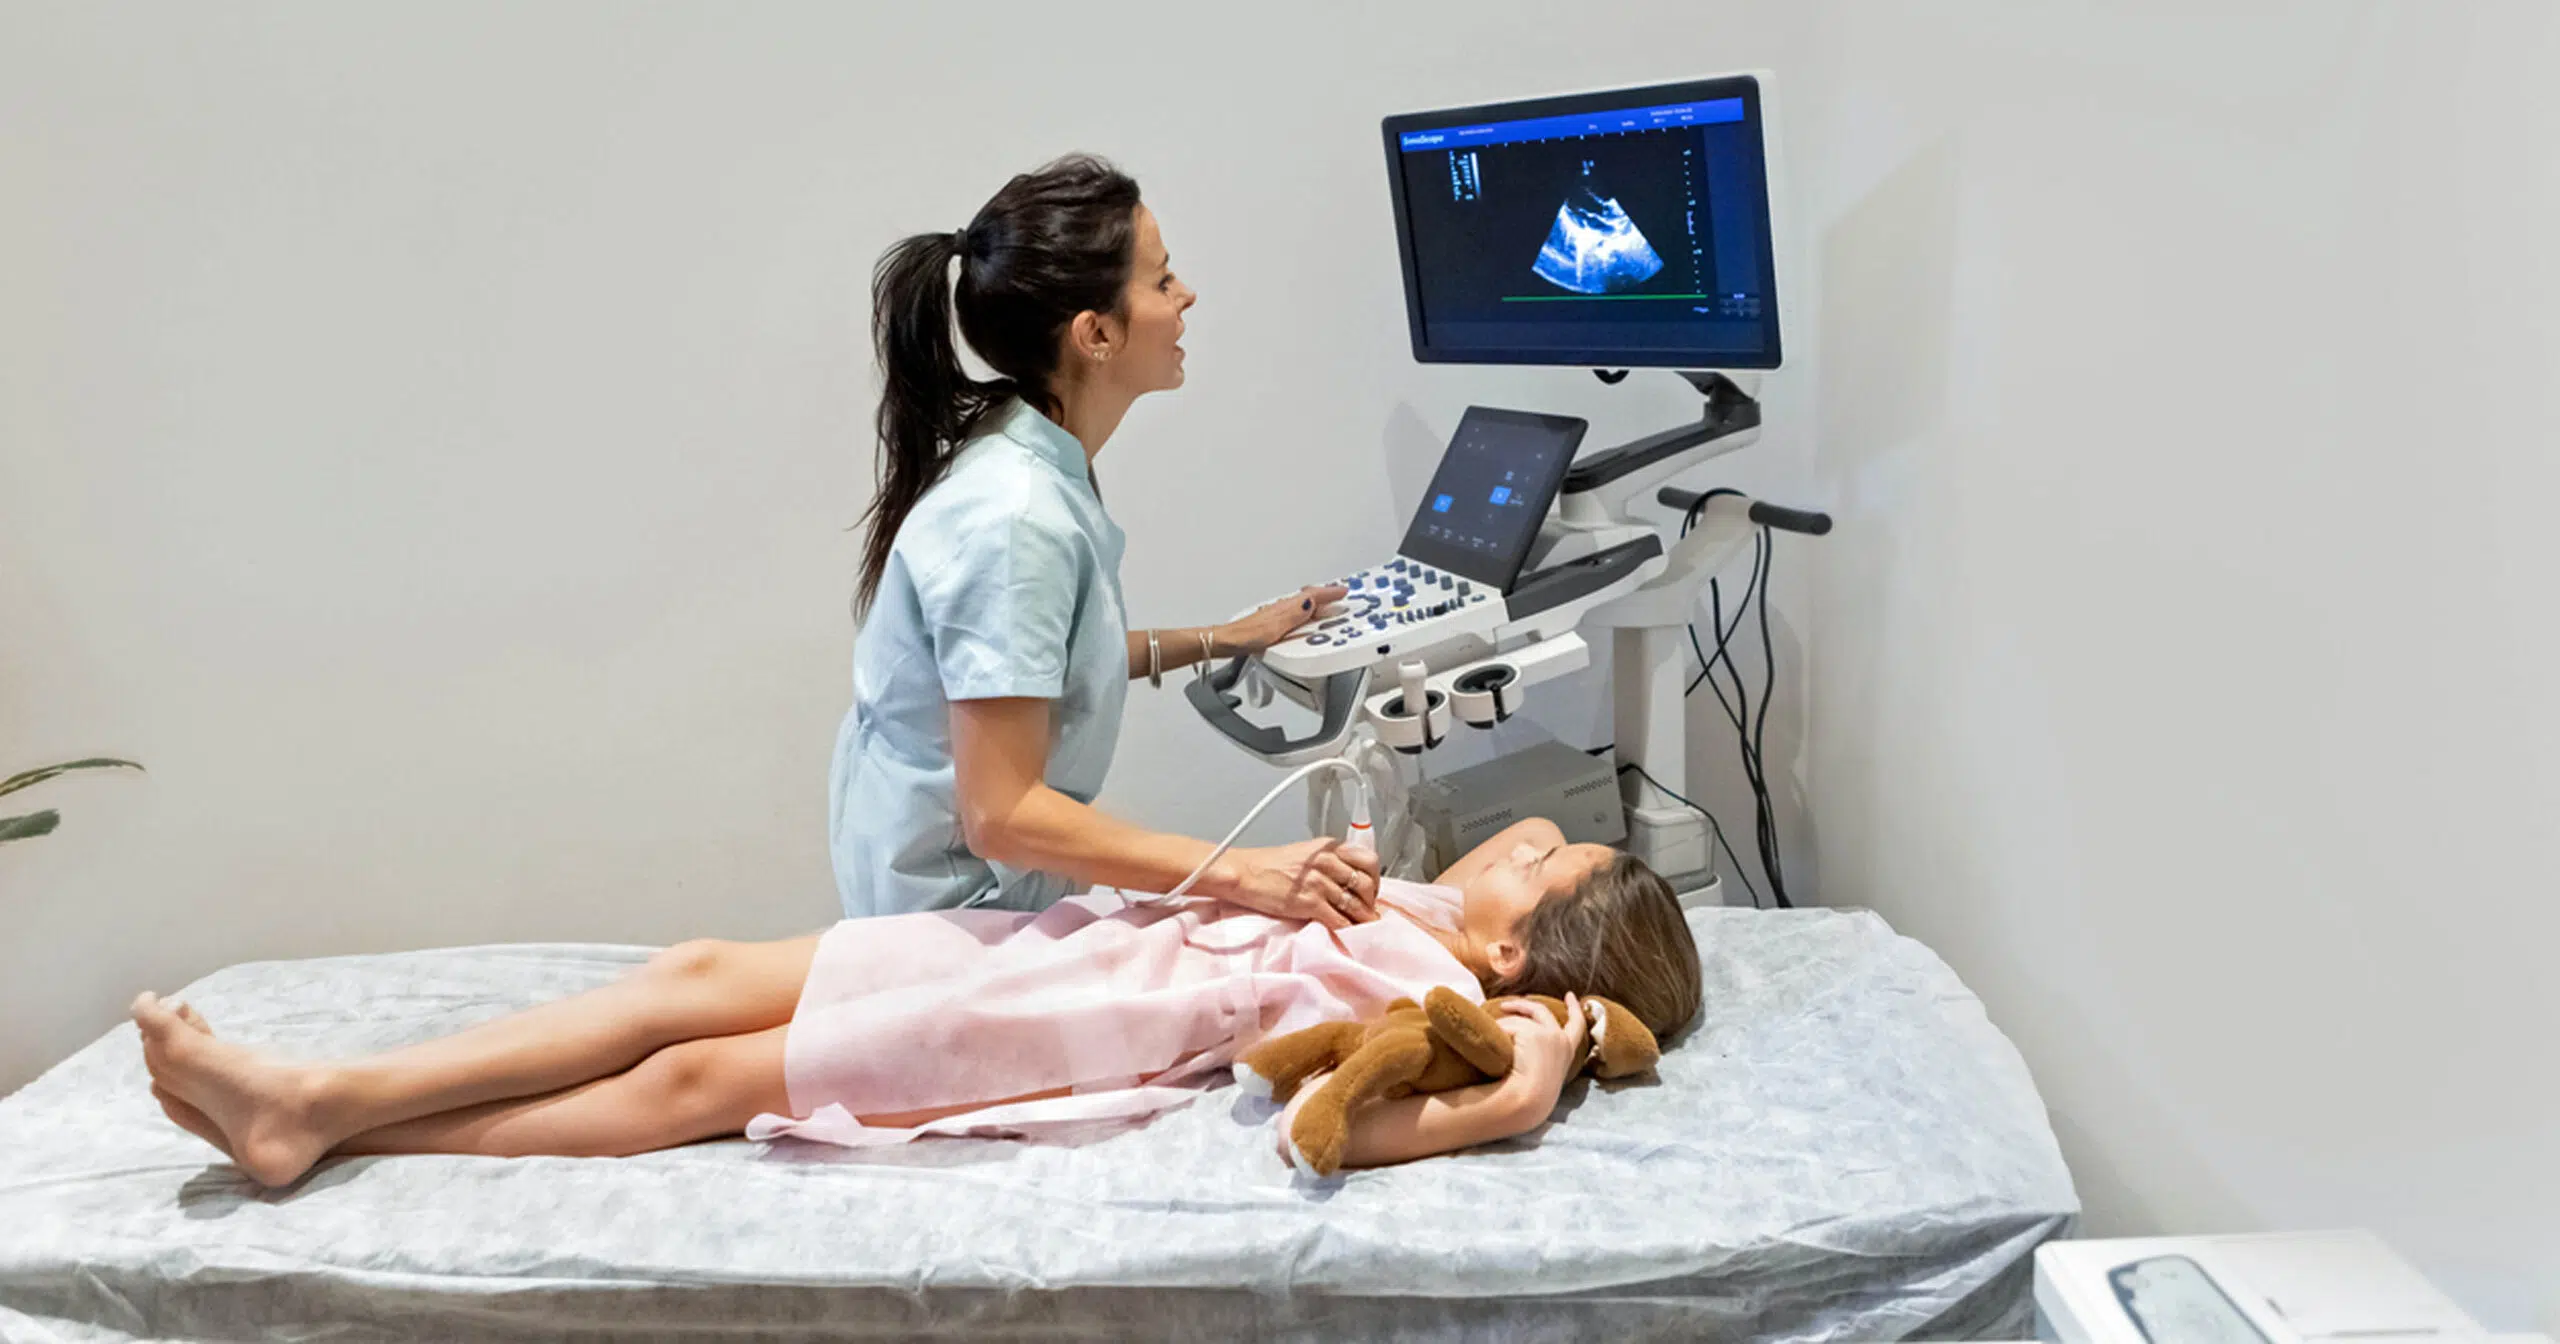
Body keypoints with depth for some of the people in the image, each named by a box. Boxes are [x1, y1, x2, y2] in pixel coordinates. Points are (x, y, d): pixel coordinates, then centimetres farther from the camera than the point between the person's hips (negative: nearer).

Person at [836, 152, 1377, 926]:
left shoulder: (1038, 464, 2)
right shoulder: (1013, 519, -27)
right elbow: (1001, 816, -29)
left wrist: (1225, 640, 19)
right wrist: (1244, 875, -34)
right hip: (956, 921, -9)